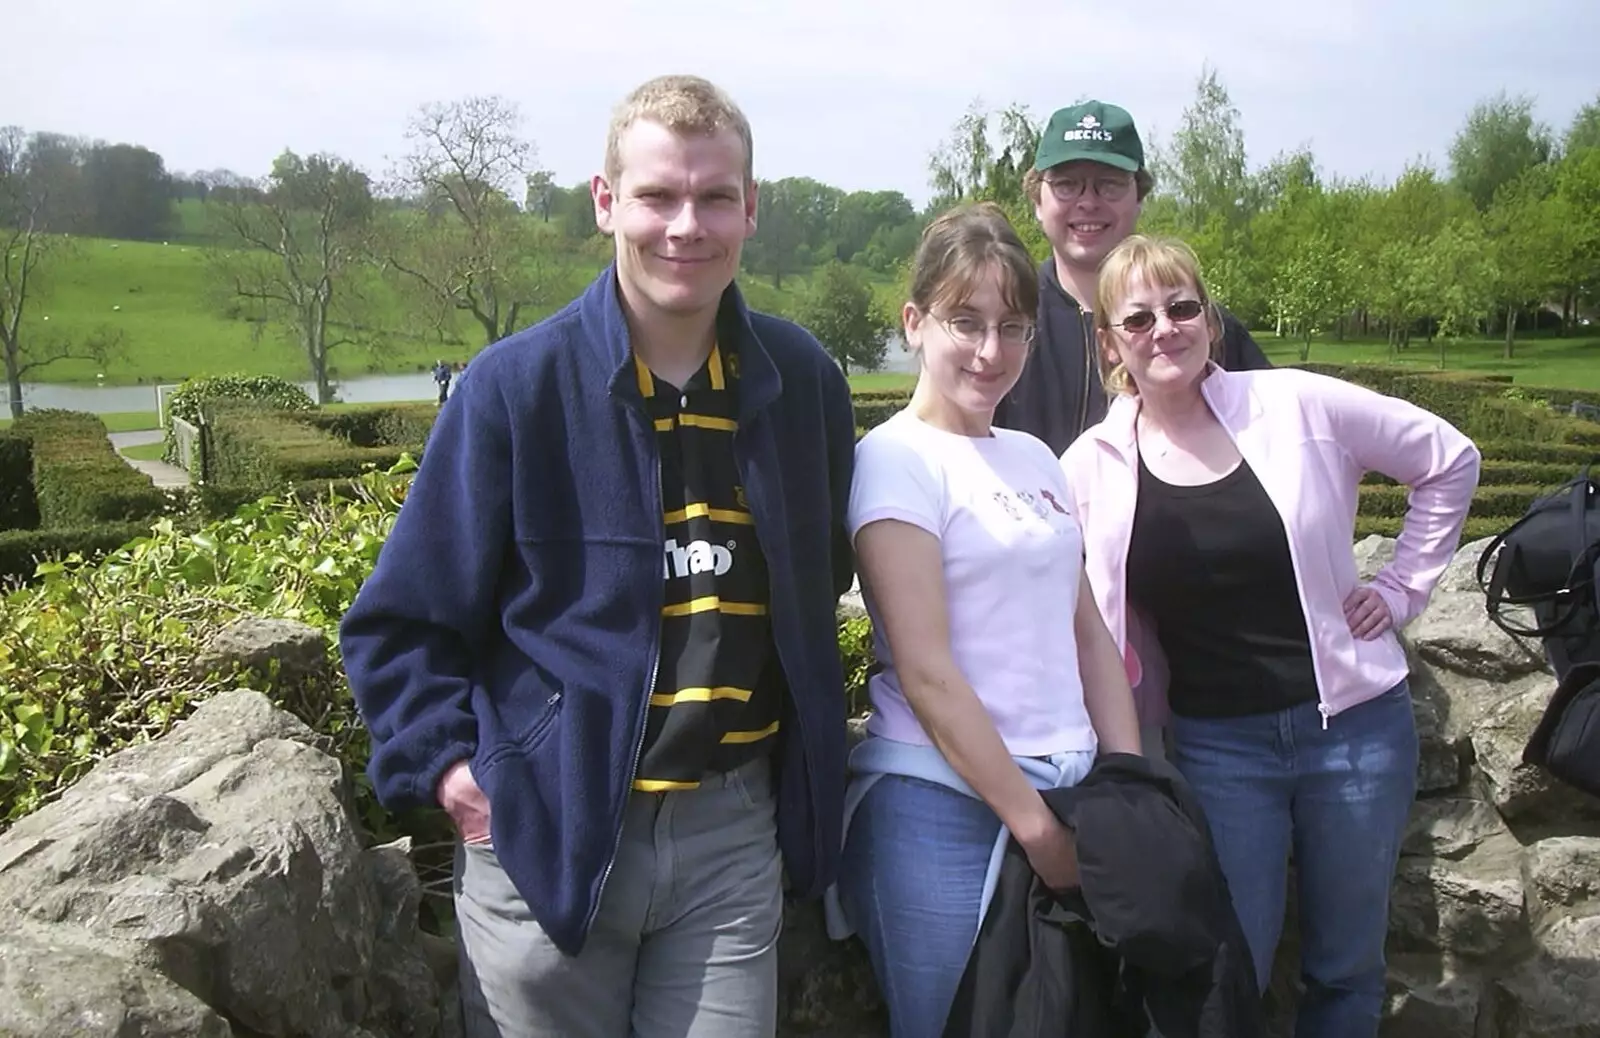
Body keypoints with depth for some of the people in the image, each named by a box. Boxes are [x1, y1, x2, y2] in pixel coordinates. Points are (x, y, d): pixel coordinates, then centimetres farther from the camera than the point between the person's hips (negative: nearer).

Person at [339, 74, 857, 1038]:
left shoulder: (805, 382, 1)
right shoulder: (519, 384, -10)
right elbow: (401, 623, -4)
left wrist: (809, 744, 10)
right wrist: (445, 761, -14)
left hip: (732, 831, 3)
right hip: (547, 831, -2)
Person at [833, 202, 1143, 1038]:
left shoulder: (1034, 457, 11)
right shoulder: (897, 458, -10)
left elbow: (1088, 634, 13)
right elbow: (926, 671, -15)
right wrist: (1035, 826, -13)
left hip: (1068, 794, 7)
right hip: (945, 810, -6)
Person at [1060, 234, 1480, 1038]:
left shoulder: (1298, 406, -6)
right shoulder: (1091, 466, -4)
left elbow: (1449, 462, 5)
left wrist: (1404, 586, 2)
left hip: (1353, 722, 0)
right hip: (1216, 746, 0)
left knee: (1347, 967, 14)